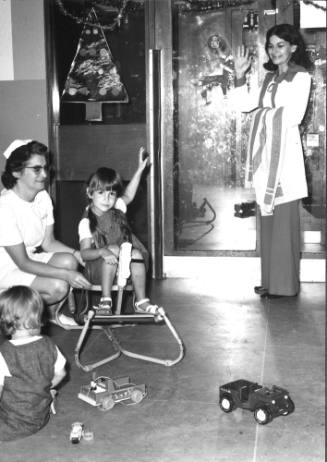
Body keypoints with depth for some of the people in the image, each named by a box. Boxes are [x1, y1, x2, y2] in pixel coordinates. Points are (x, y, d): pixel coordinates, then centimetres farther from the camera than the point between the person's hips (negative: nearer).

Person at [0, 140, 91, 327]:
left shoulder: (43, 197, -5)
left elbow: (48, 243, 2)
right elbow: (23, 263, -25)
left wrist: (78, 254, -16)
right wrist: (66, 274, -29)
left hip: (28, 258, 7)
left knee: (68, 260, -17)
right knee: (58, 287, -24)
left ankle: (51, 313, 6)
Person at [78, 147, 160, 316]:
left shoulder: (117, 210, 8)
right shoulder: (86, 222, -10)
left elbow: (128, 195, 26)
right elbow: (84, 253, -18)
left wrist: (140, 169, 23)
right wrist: (103, 251, -38)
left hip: (124, 265, 5)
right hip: (98, 268, -5)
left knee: (136, 253, -25)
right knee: (113, 249, -32)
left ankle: (141, 302, -20)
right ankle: (105, 300, -30)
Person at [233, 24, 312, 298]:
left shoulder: (301, 76, -3)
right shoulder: (270, 78, 18)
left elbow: (294, 117, -12)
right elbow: (246, 105, 14)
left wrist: (265, 114, -4)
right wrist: (240, 75, 6)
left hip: (285, 152, -7)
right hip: (265, 153, 7)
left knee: (284, 218, -5)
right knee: (268, 217, 8)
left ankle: (285, 285, 2)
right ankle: (271, 281, 15)